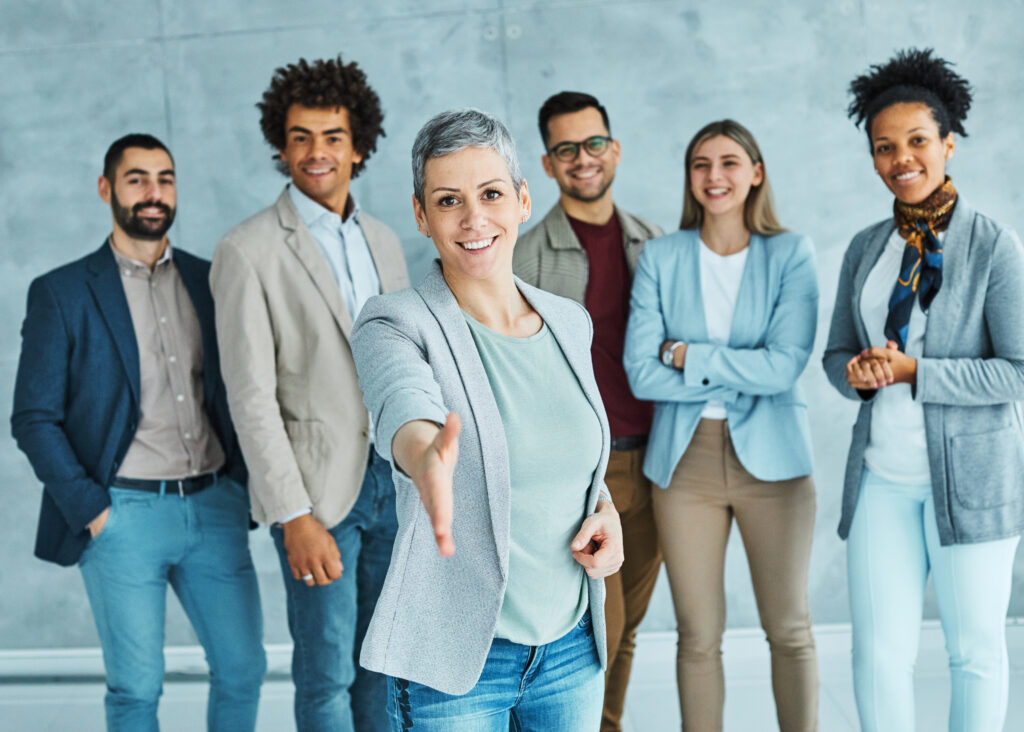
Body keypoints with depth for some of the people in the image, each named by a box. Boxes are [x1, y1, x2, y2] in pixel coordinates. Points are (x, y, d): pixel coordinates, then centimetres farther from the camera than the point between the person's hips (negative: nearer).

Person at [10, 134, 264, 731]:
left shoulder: (210, 281, 10)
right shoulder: (61, 293, -1)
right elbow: (34, 419, -2)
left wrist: (244, 484, 4)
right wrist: (91, 510, -10)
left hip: (215, 507, 4)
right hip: (124, 514, -3)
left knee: (244, 668, 6)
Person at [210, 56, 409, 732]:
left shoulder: (383, 241, 11)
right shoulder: (249, 251, -8)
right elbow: (251, 397, -12)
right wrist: (295, 515, -17)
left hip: (392, 477, 6)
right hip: (319, 487, -5)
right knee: (328, 673, 1)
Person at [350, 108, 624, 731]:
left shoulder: (570, 321, 5)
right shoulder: (396, 325, -11)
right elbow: (406, 411, -33)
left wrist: (605, 508, -1)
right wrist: (427, 456, -55)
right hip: (453, 657, -5)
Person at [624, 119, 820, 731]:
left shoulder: (791, 255, 0)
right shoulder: (661, 258, 3)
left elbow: (786, 365, -12)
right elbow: (642, 373, -6)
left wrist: (689, 355, -9)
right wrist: (741, 373, -10)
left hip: (771, 457, -1)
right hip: (685, 459, 1)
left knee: (789, 629, 5)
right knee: (698, 636, 6)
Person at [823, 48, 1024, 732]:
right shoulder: (866, 249, 8)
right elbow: (837, 352, 14)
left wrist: (914, 371, -18)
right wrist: (857, 372, -9)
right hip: (883, 473, 4)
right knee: (879, 651, 4)